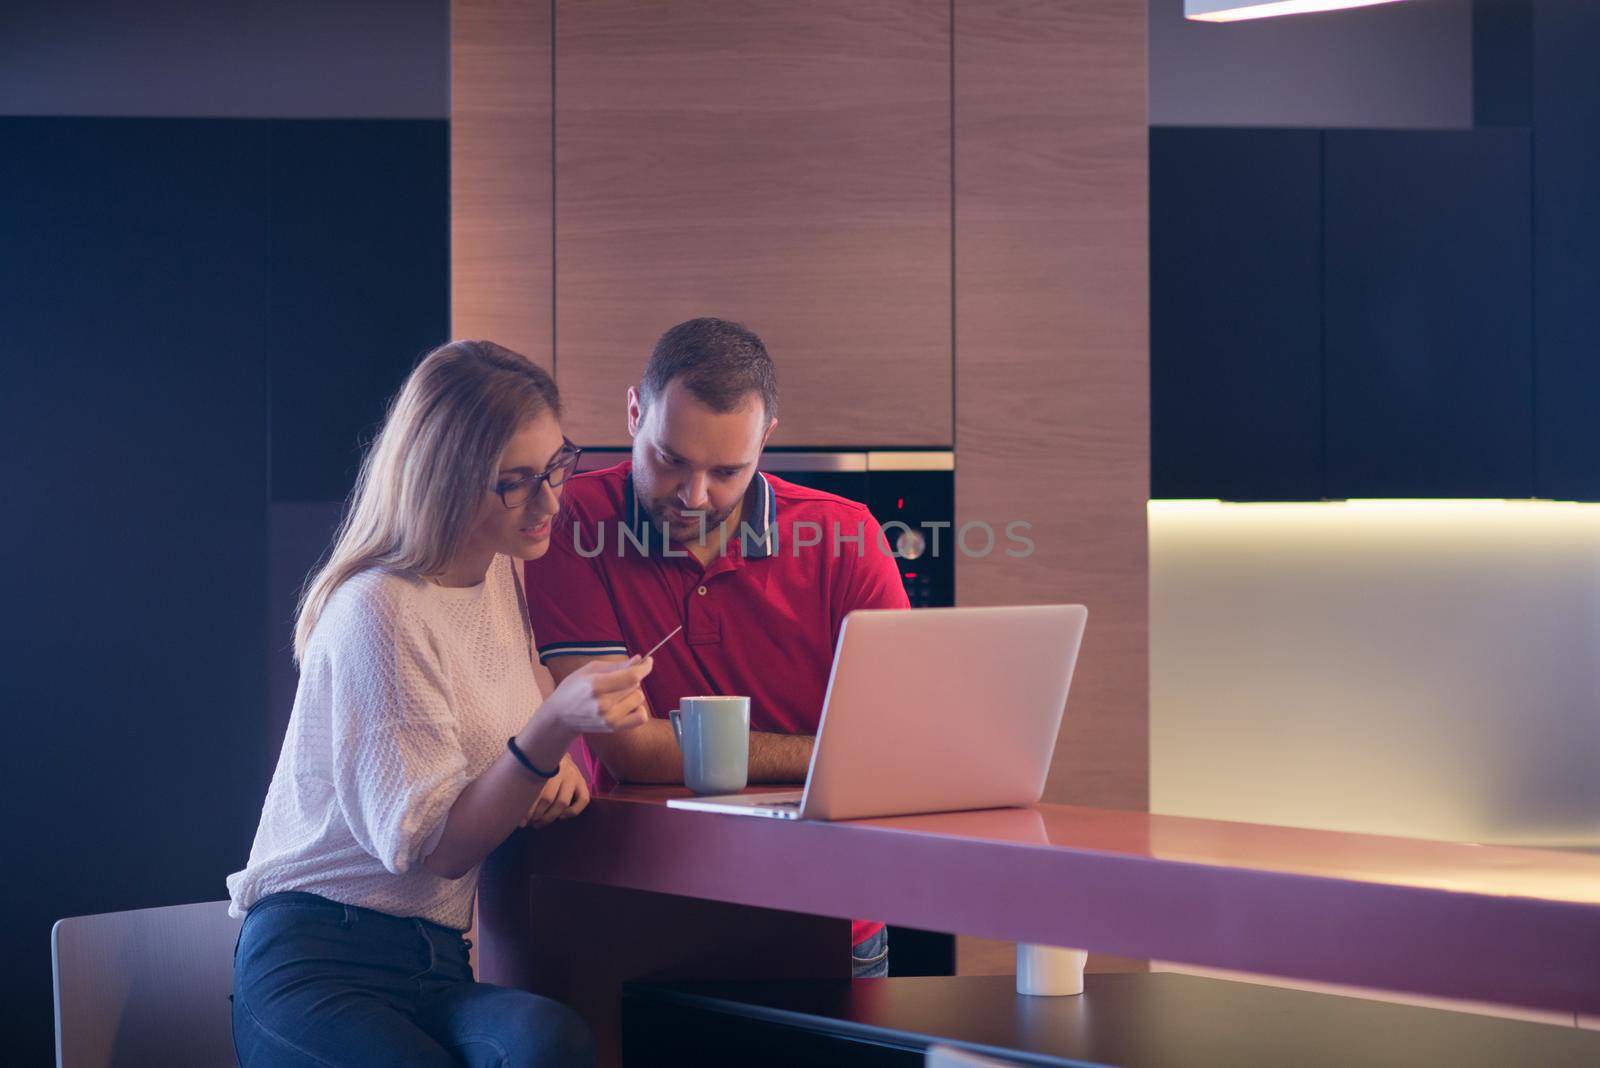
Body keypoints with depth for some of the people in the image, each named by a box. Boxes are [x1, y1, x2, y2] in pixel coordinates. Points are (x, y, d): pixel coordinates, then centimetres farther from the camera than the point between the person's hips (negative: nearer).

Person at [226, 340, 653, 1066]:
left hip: (440, 964, 6)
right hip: (320, 961, -6)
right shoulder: (380, 614, -12)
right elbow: (433, 848, -13)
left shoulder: (503, 575, 12)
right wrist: (551, 733, -28)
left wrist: (555, 763, 2)